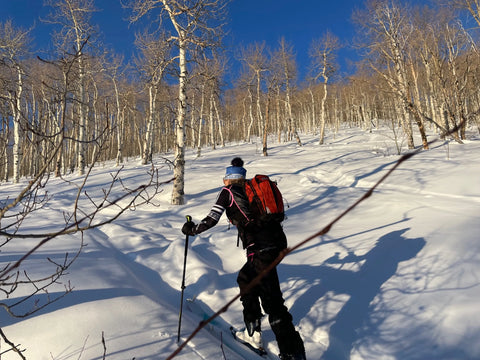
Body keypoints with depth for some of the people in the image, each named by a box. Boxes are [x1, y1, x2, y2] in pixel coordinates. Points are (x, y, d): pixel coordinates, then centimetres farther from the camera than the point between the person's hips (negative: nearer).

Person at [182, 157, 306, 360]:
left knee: (272, 299, -3)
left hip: (261, 248, -8)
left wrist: (192, 229, 17)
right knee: (245, 279, 26)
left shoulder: (228, 191, 5)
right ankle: (253, 333, 33)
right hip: (278, 240, 8)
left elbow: (211, 220, 1)